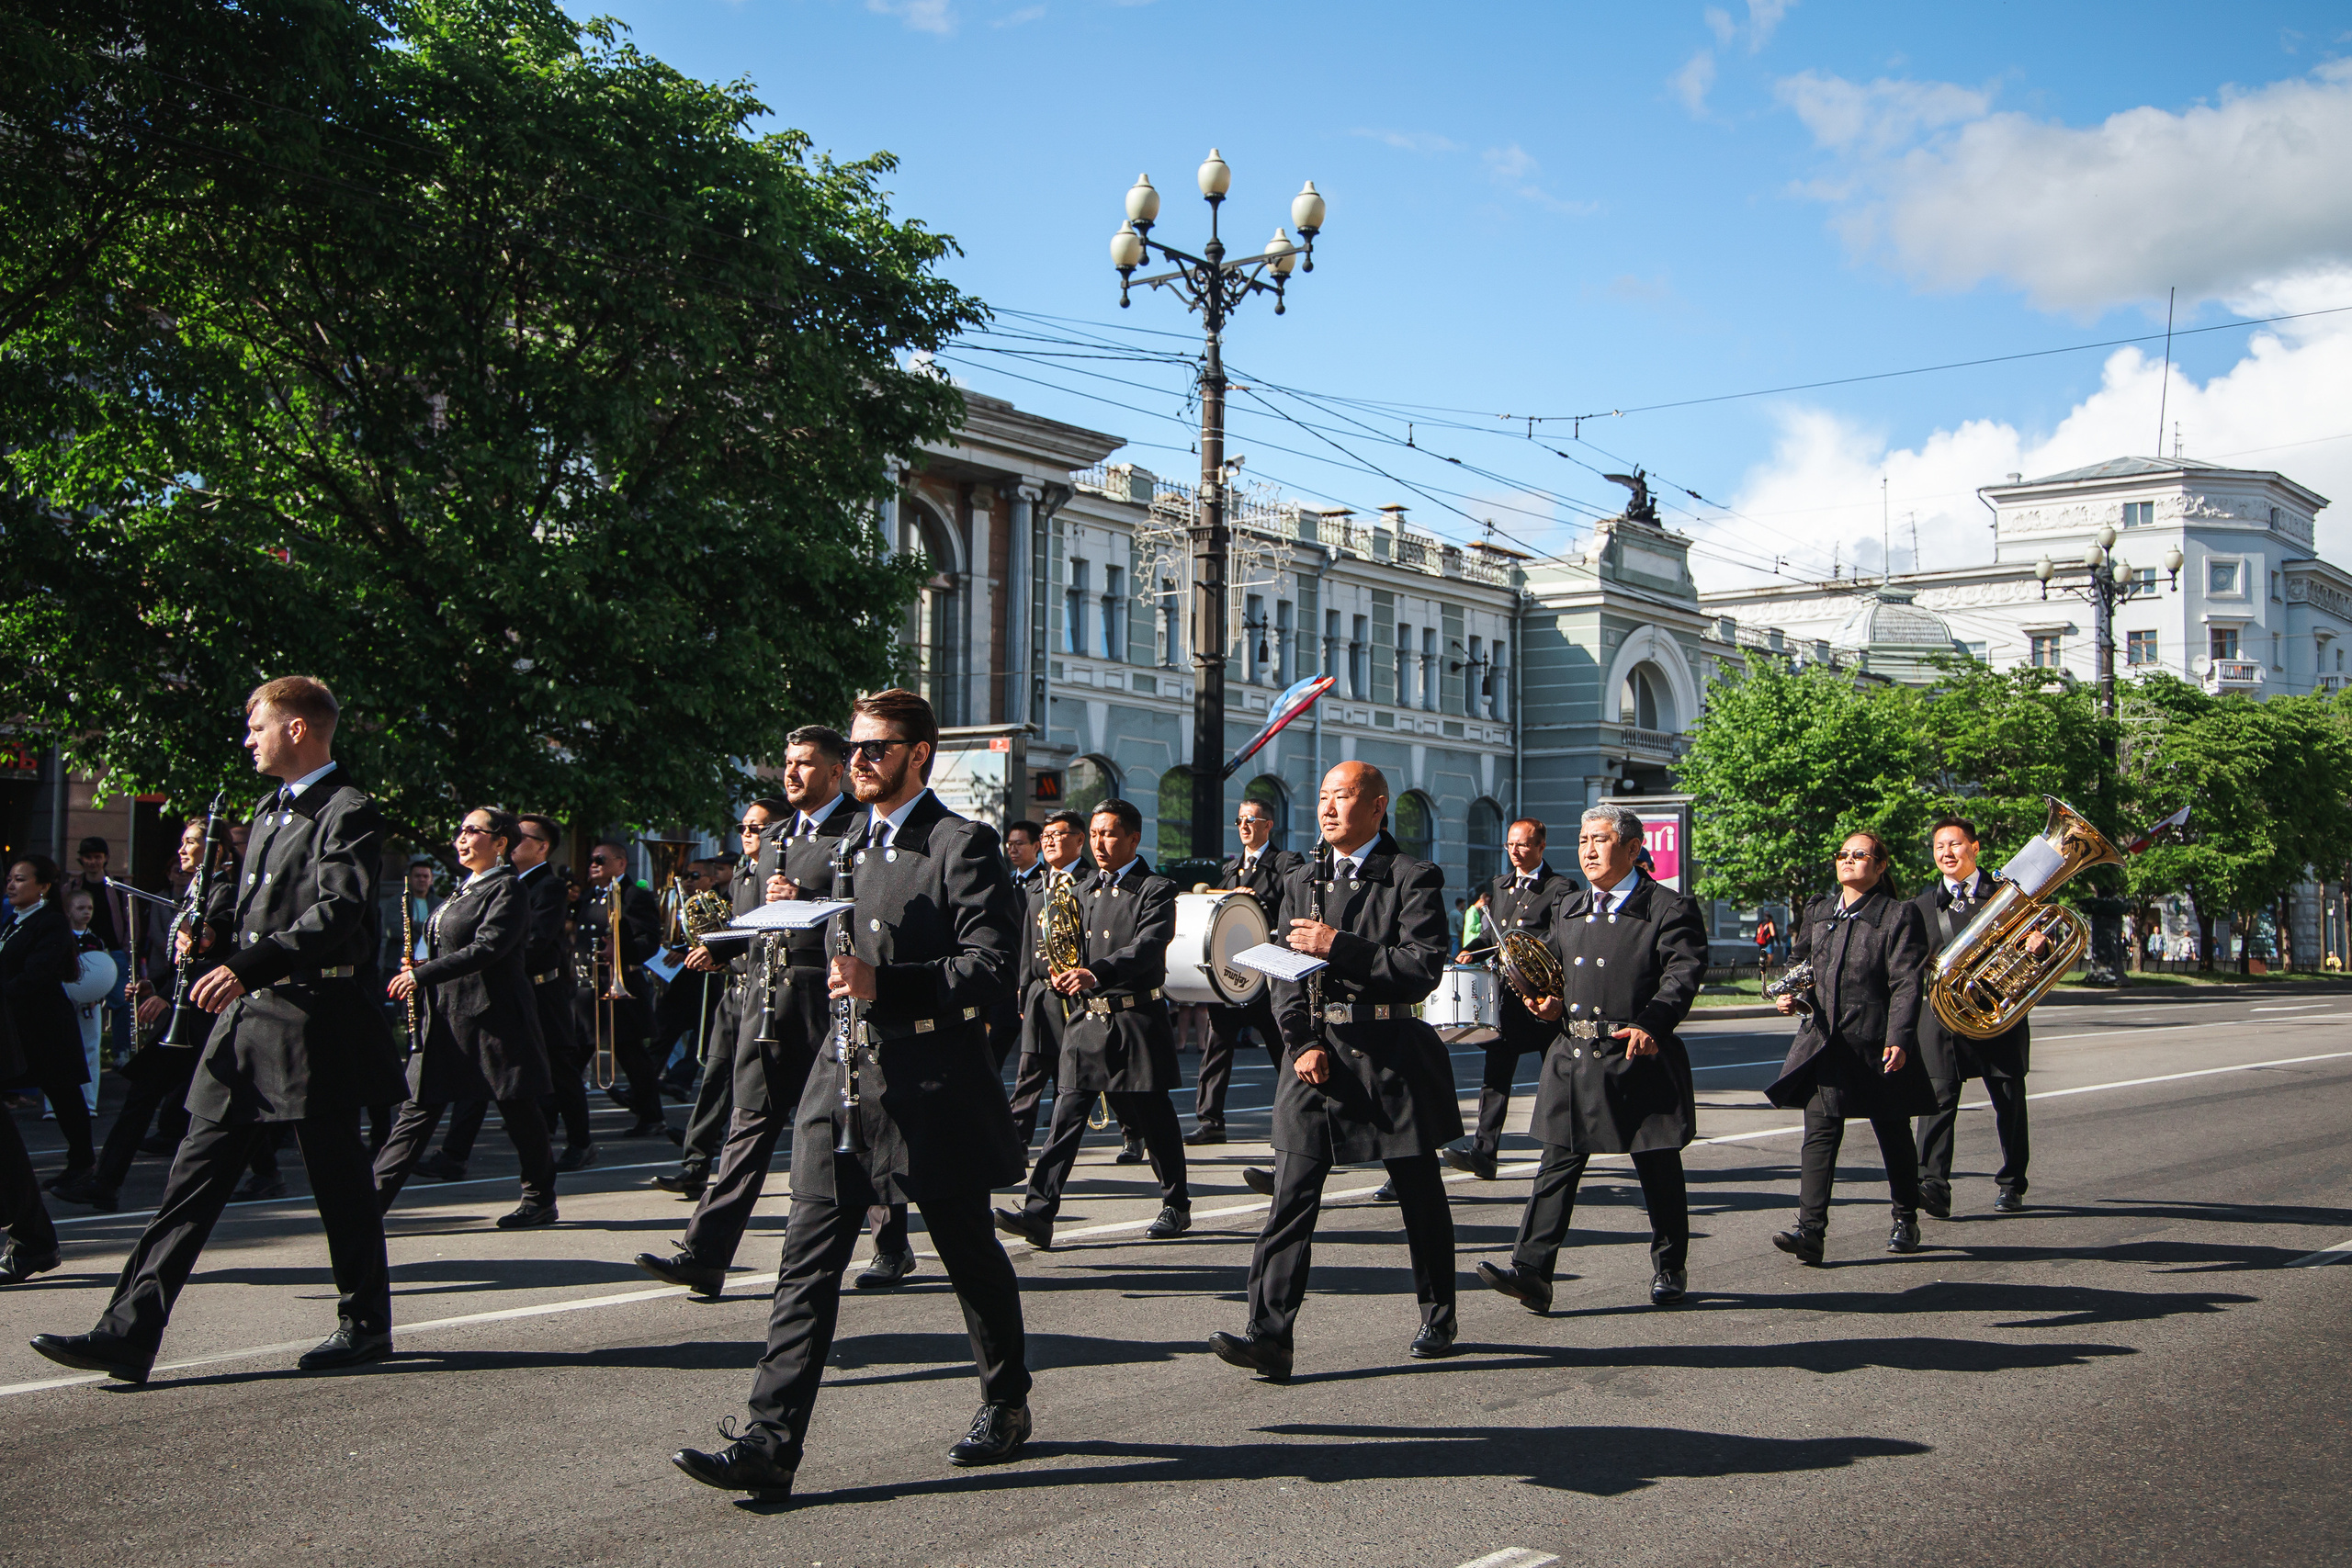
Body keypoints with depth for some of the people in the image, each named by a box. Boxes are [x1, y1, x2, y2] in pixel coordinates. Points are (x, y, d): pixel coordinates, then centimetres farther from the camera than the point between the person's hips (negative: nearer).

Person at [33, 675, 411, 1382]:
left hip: (312, 1023, -8)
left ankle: (365, 1324, 19)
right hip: (247, 1019, 9)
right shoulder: (270, 810, 18)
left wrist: (248, 966, -33)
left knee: (339, 1179, 3)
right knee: (194, 1175, 3)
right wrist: (209, 916, 13)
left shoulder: (349, 813, -10)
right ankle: (129, 1331, 2)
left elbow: (338, 912, -24)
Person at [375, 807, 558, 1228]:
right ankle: (373, 1199, 2)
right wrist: (420, 967, 8)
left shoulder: (507, 890, -9)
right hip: (446, 1016, 8)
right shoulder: (463, 890, 18)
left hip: (492, 1018, -8)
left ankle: (540, 1200, 13)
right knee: (419, 1106, 4)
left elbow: (486, 949, -21)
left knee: (518, 1110, 1)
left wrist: (423, 974, -23)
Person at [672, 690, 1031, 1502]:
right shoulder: (849, 847, 17)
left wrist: (884, 985, -26)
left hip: (932, 1086, -6)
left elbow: (991, 964, -17)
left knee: (970, 1254, 10)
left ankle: (1006, 1404, 31)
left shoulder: (962, 845, -7)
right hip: (842, 1078, 6)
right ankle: (770, 1444, -6)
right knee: (808, 1261, -3)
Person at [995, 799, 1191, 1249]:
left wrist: (1095, 973, -34)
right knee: (1066, 1116, -5)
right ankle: (1039, 1213, -12)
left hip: (1136, 1021, -5)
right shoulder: (1083, 891, 16)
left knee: (1153, 1118, 5)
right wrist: (1061, 977, -4)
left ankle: (1176, 1206, 22)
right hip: (1085, 1020, 5)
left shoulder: (1156, 890, -5)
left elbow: (1147, 947, -20)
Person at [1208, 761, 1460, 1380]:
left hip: (1391, 1056, -3)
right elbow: (1286, 975, 10)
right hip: (1315, 1056, 3)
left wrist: (1337, 946, -18)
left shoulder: (1415, 879, -3)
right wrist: (1302, 1044, -5)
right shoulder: (1301, 882, 14)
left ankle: (1438, 1319, 29)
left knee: (1420, 1196, 10)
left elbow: (1424, 968, -14)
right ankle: (1269, 1335, -11)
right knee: (1292, 1197, -7)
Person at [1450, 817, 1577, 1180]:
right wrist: (1470, 953, 1)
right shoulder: (1500, 885, 17)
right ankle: (1483, 1153, -10)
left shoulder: (1561, 888, -2)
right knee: (1496, 1071, -5)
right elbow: (1489, 935, 21)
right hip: (1506, 993, 4)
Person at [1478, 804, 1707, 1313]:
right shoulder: (1568, 909, 16)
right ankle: (1532, 1272, -7)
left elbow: (1682, 974, -13)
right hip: (1573, 1060, 5)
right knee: (1558, 1164, -2)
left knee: (1658, 1169, 8)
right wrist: (1546, 1002, 3)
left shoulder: (1671, 909, -3)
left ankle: (1669, 1269, 25)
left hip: (1639, 1062, -4)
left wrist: (1651, 1026, -27)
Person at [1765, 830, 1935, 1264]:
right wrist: (1785, 992, 6)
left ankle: (1906, 1221, 28)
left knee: (1894, 1135, 10)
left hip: (1878, 1046, -3)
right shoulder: (1818, 912, 12)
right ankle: (1810, 1230, -13)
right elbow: (1798, 959, 26)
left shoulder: (1899, 915, -3)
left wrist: (1899, 1039, -18)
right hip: (1824, 1041, 3)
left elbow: (1906, 983, -9)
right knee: (1820, 1132, -7)